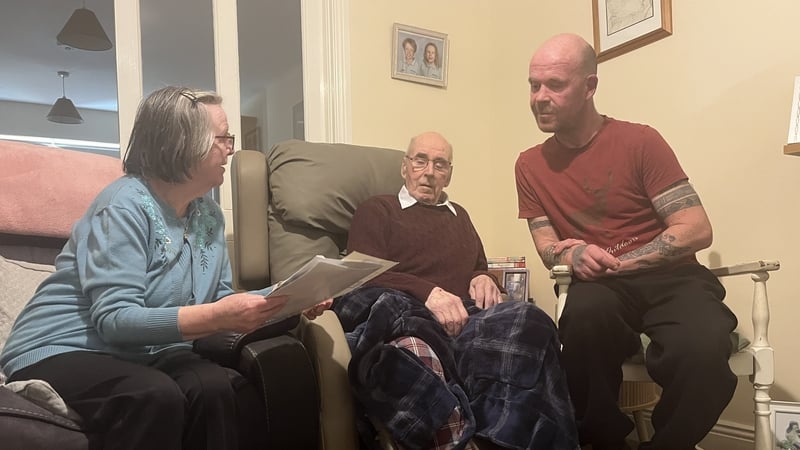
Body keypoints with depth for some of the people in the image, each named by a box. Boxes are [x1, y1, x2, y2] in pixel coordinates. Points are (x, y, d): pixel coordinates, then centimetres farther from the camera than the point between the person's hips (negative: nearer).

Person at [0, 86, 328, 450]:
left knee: (220, 391, -25)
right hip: (62, 352, -6)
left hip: (141, 354, 6)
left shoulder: (209, 214, 6)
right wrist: (220, 316, -36)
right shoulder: (125, 205, -18)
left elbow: (220, 301, 3)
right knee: (156, 398, -35)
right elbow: (115, 319, -26)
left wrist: (284, 302, -13)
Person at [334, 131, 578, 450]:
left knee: (528, 321, -35)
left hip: (462, 315, 4)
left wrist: (483, 278, 10)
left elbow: (479, 267, 39)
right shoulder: (376, 210, 20)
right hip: (404, 312, -4)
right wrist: (429, 292, -15)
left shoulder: (459, 215, 38)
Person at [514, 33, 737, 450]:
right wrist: (574, 255, -17)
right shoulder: (529, 165, 7)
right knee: (584, 315, -36)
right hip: (599, 287, 2)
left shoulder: (639, 141, -4)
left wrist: (614, 262, -15)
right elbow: (548, 248, 8)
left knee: (702, 348, -35)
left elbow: (697, 230, -8)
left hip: (669, 278, -1)